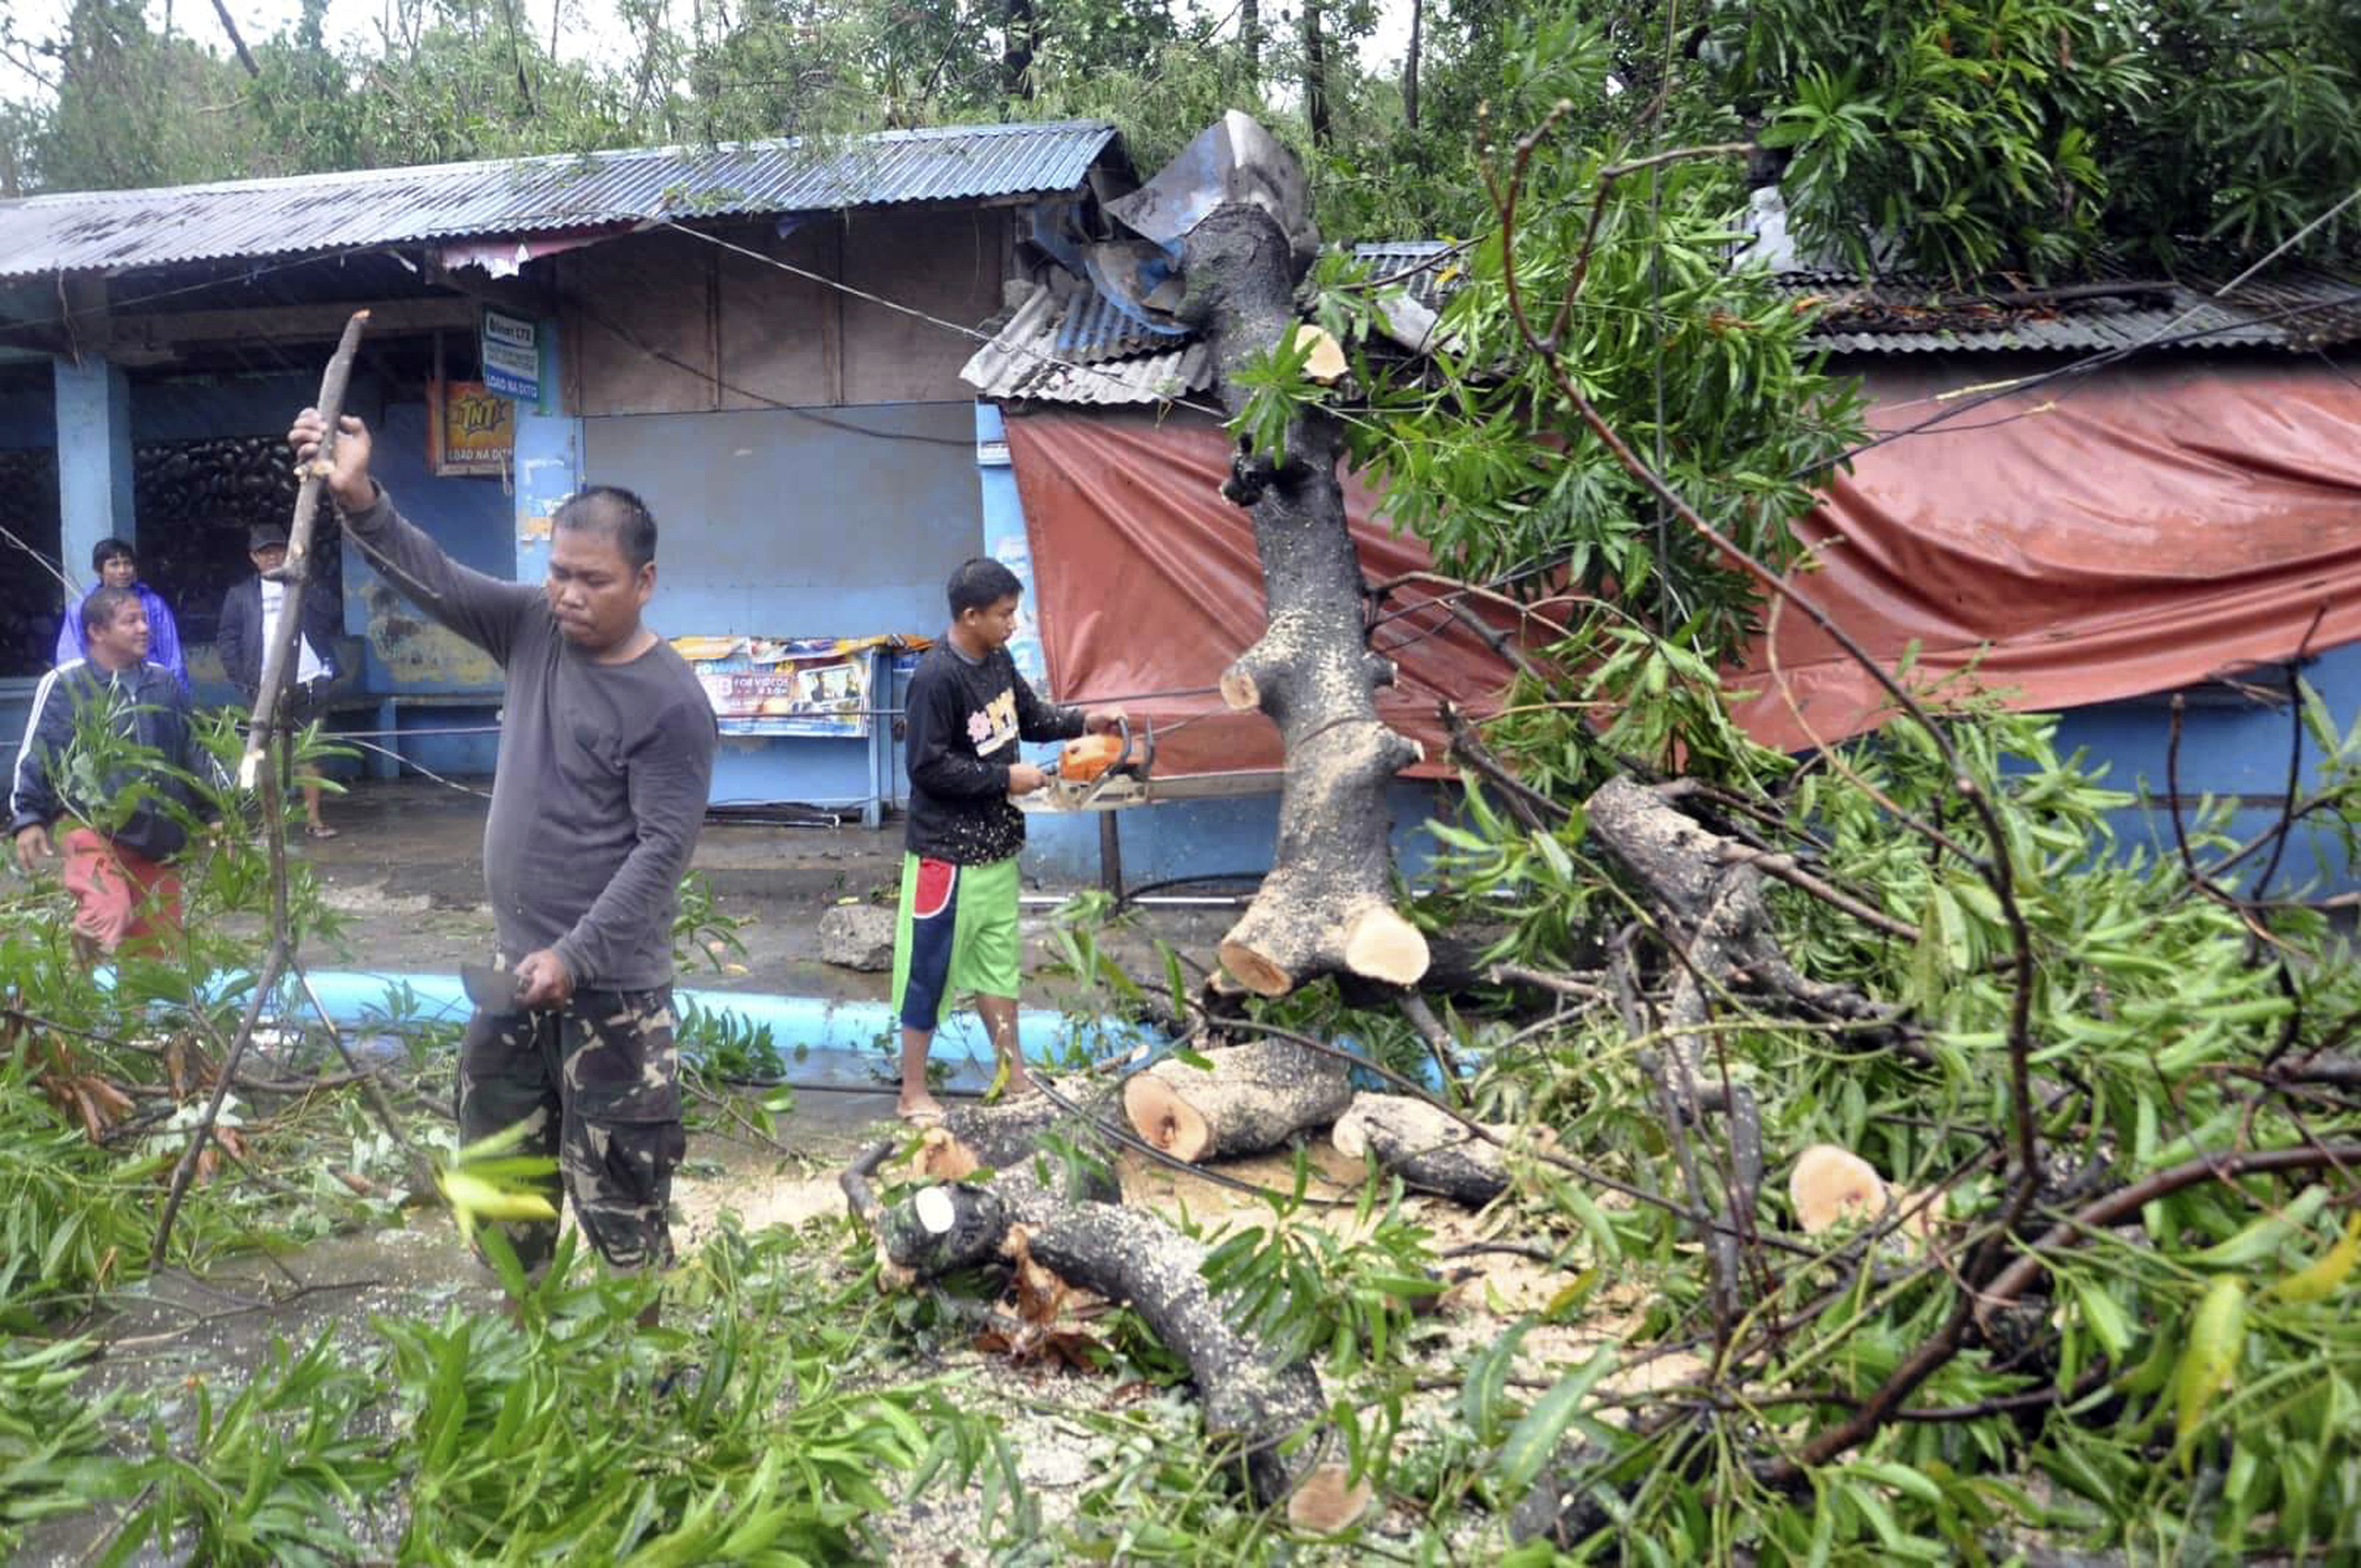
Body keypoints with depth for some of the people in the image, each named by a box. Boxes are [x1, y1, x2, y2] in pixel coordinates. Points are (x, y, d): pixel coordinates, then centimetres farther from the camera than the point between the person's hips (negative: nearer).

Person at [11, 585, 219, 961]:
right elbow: (35, 758, -6)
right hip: (92, 828, -5)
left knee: (161, 940, 10)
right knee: (109, 914, -30)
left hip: (156, 837, 5)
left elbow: (194, 753, 17)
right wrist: (27, 819, -15)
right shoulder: (65, 684, -6)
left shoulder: (164, 683, 9)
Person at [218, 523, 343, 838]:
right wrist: (244, 683, -3)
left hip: (309, 683, 0)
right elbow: (227, 641, 7)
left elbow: (334, 615, 0)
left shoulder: (305, 587, 15)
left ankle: (313, 817, 4)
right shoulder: (241, 595, 11)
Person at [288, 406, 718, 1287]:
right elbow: (434, 581, -1)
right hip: (518, 964, 8)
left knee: (616, 1182, 0)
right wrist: (358, 499, -18)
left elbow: (662, 849, -20)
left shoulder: (672, 703, -17)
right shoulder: (533, 628, 3)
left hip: (610, 986, -8)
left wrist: (574, 956, -24)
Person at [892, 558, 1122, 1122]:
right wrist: (1005, 778, -17)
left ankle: (1014, 1073, 32)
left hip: (997, 844, 8)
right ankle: (913, 1092, 18)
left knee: (998, 958, 19)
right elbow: (929, 765, -21)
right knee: (929, 969, 4)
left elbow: (1029, 716, 18)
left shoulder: (997, 660, 4)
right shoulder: (937, 678, -22)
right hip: (946, 852, -8)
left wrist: (1083, 721, 3)